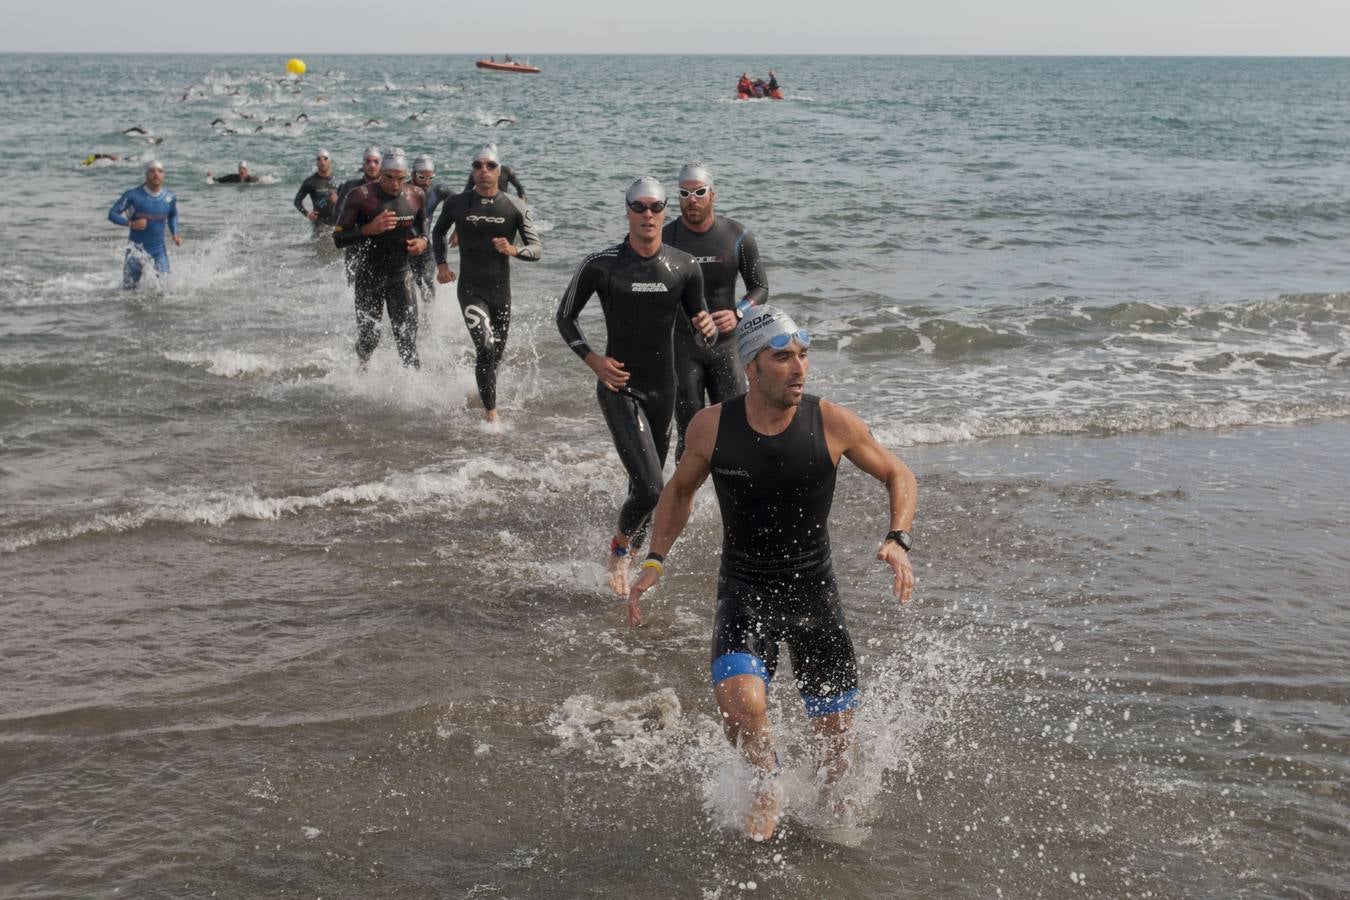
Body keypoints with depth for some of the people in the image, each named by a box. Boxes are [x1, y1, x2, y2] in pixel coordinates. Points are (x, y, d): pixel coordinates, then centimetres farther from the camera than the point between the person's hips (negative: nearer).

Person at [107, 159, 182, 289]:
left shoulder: (170, 198, -4)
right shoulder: (134, 195, -15)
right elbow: (112, 214, -10)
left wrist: (174, 234, 1)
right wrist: (131, 223, -25)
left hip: (159, 248, 2)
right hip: (137, 247, -2)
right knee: (129, 288, 5)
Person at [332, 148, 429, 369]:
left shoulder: (416, 196, -1)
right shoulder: (361, 196, -13)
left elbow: (423, 223, 21)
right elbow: (338, 238, -12)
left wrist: (423, 241, -1)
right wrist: (369, 229, -27)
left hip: (400, 275, 2)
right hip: (368, 276, -2)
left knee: (407, 336, -10)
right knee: (368, 338, 9)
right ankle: (361, 371, 40)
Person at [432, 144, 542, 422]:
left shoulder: (516, 208, -3)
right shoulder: (456, 204, -1)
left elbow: (536, 248, -4)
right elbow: (438, 232, 19)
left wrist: (514, 250, -25)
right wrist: (441, 264, 4)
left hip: (501, 290, 2)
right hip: (470, 288, -2)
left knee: (496, 354, 14)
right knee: (485, 347, -21)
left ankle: (487, 404, 40)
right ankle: (491, 414, -18)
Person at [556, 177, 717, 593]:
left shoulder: (685, 267, 0)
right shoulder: (600, 265, -9)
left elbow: (700, 319, 9)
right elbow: (565, 316, 2)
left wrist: (708, 328, -16)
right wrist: (594, 360, -10)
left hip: (663, 388, 4)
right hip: (620, 387, -4)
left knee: (647, 485, 14)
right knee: (650, 487, -17)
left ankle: (627, 557, 37)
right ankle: (619, 545, 11)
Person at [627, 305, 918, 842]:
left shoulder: (832, 424, -12)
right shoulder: (711, 427, -10)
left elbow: (898, 476, 2)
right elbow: (680, 489, 10)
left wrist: (897, 540, -15)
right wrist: (654, 561, -1)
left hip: (813, 590, 1)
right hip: (744, 590, -1)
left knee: (835, 727, 8)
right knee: (740, 701, -26)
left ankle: (833, 798, 42)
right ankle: (765, 785, 6)